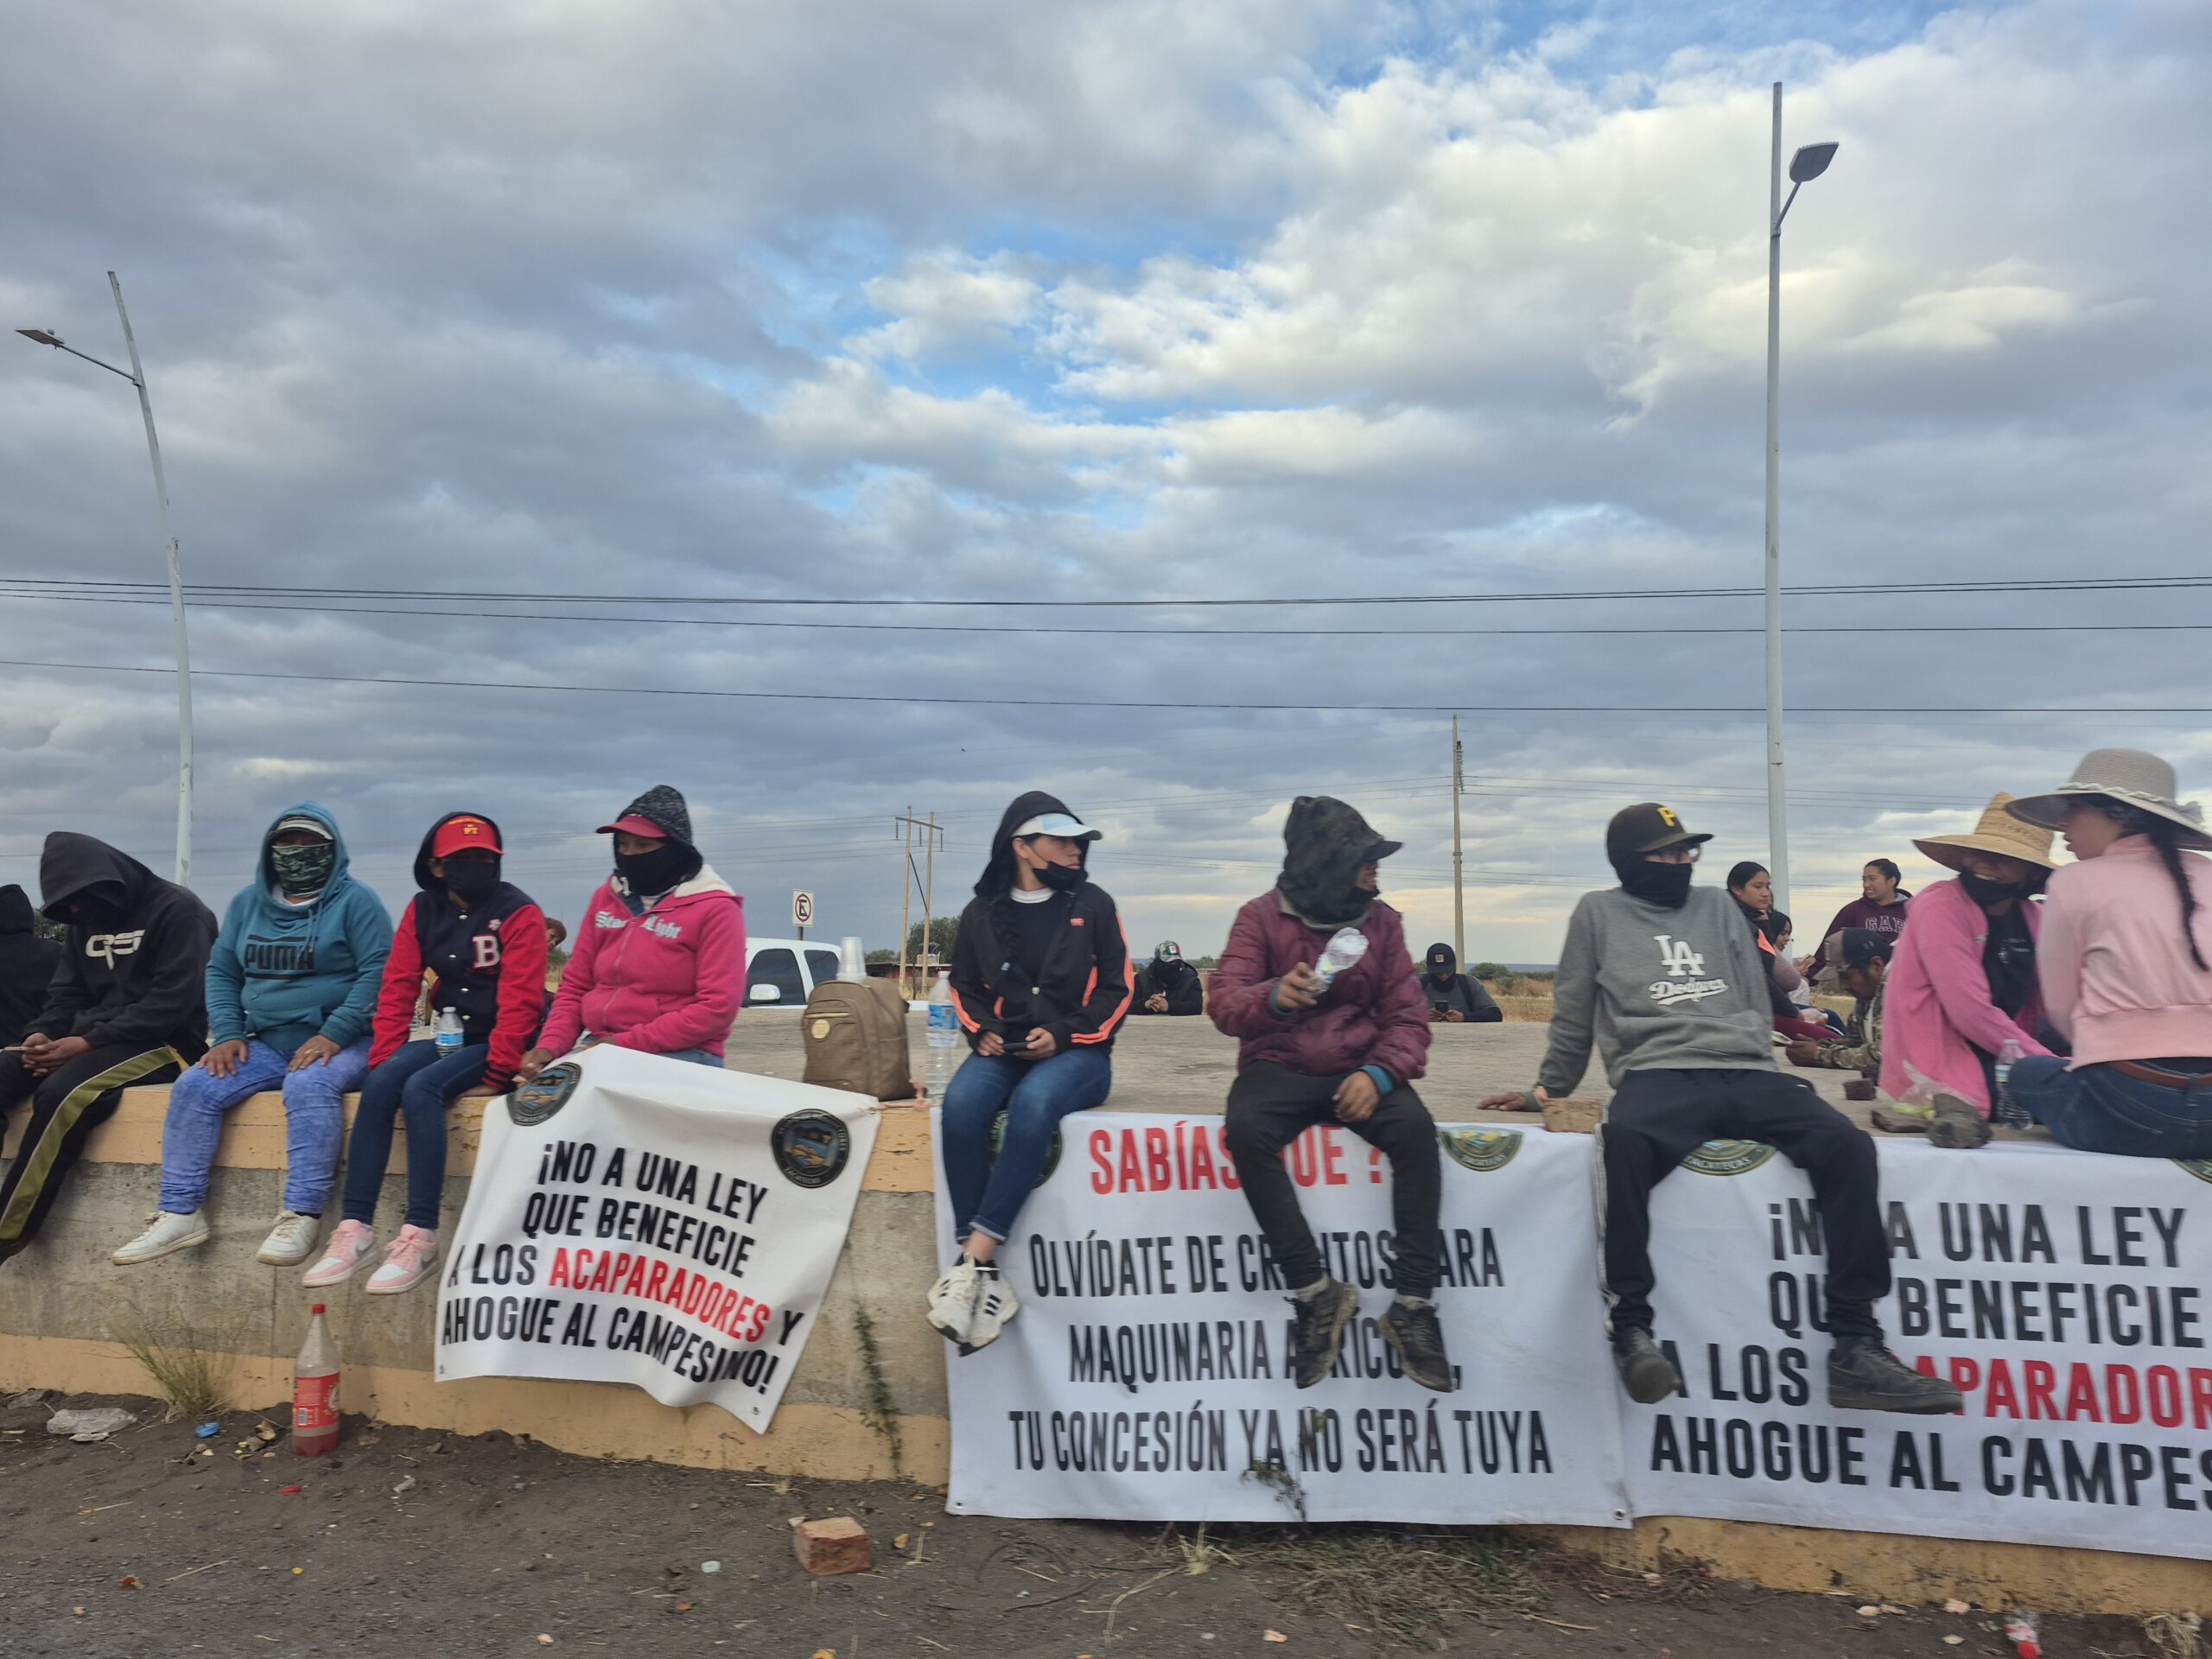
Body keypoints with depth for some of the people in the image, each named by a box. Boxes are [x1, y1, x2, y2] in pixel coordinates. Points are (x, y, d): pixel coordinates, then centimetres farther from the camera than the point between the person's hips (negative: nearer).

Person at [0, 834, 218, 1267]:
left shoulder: (177, 911, -10)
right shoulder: (85, 921, 15)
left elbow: (172, 1003, -17)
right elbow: (67, 994, 16)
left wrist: (88, 1043, -21)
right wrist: (42, 1035, -7)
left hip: (164, 1045, -8)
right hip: (93, 1042, 8)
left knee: (62, 1094, -32)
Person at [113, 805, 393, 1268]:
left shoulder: (354, 900, -2)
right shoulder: (248, 902, 16)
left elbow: (378, 972, -12)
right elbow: (221, 972, 15)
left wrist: (333, 1035, -20)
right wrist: (227, 1034, -1)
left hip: (339, 1043, -6)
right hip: (268, 1043, 6)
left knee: (307, 1085, -34)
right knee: (194, 1087, -14)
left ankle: (302, 1216, -35)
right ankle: (181, 1213, -11)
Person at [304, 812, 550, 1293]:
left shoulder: (519, 913, -10)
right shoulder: (423, 910, 8)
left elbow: (520, 1000, -16)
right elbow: (398, 988, 5)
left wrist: (496, 1072, -21)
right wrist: (383, 1057, -6)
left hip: (498, 1044, -5)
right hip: (450, 1037, 6)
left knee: (421, 1088, -28)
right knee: (380, 1082, -21)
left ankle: (420, 1235, -25)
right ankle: (356, 1228, -18)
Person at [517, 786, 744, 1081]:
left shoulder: (715, 908, -6)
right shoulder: (606, 896, 14)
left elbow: (717, 1008, -14)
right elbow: (575, 985, 16)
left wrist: (627, 1043, -17)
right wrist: (551, 1045, -4)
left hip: (679, 1055, -5)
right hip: (598, 1046, 5)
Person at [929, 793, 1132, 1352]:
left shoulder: (1093, 904, 4)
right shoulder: (983, 911, 9)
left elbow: (1119, 987, 3)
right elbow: (963, 985, 18)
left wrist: (1064, 1035, -10)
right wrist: (982, 1030, -2)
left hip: (1077, 1053, -2)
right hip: (1004, 1049, 2)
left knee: (1033, 1103, -37)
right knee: (960, 1105, -32)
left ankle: (974, 1259, -35)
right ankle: (984, 1272, -29)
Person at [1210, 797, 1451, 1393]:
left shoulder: (1380, 921, 5)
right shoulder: (1261, 917, -1)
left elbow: (1406, 1015, 2)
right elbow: (1226, 1005, -10)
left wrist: (1379, 1073, -18)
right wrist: (1273, 997, -33)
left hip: (1358, 1069, 2)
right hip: (1279, 1067, -1)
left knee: (1416, 1129, -30)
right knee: (1247, 1131, -34)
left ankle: (1412, 1306, -22)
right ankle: (1315, 1294, -24)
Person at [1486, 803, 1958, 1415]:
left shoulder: (1718, 907, 23)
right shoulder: (1599, 913, 15)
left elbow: (1756, 1000, 22)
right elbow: (1572, 1015, 20)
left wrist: (1760, 1078, 10)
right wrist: (1548, 1090, 22)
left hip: (1746, 1073, 4)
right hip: (1658, 1074, -3)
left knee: (1846, 1142, -25)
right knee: (1622, 1141, -39)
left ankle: (1855, 1347, -22)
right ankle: (1632, 1328, -30)